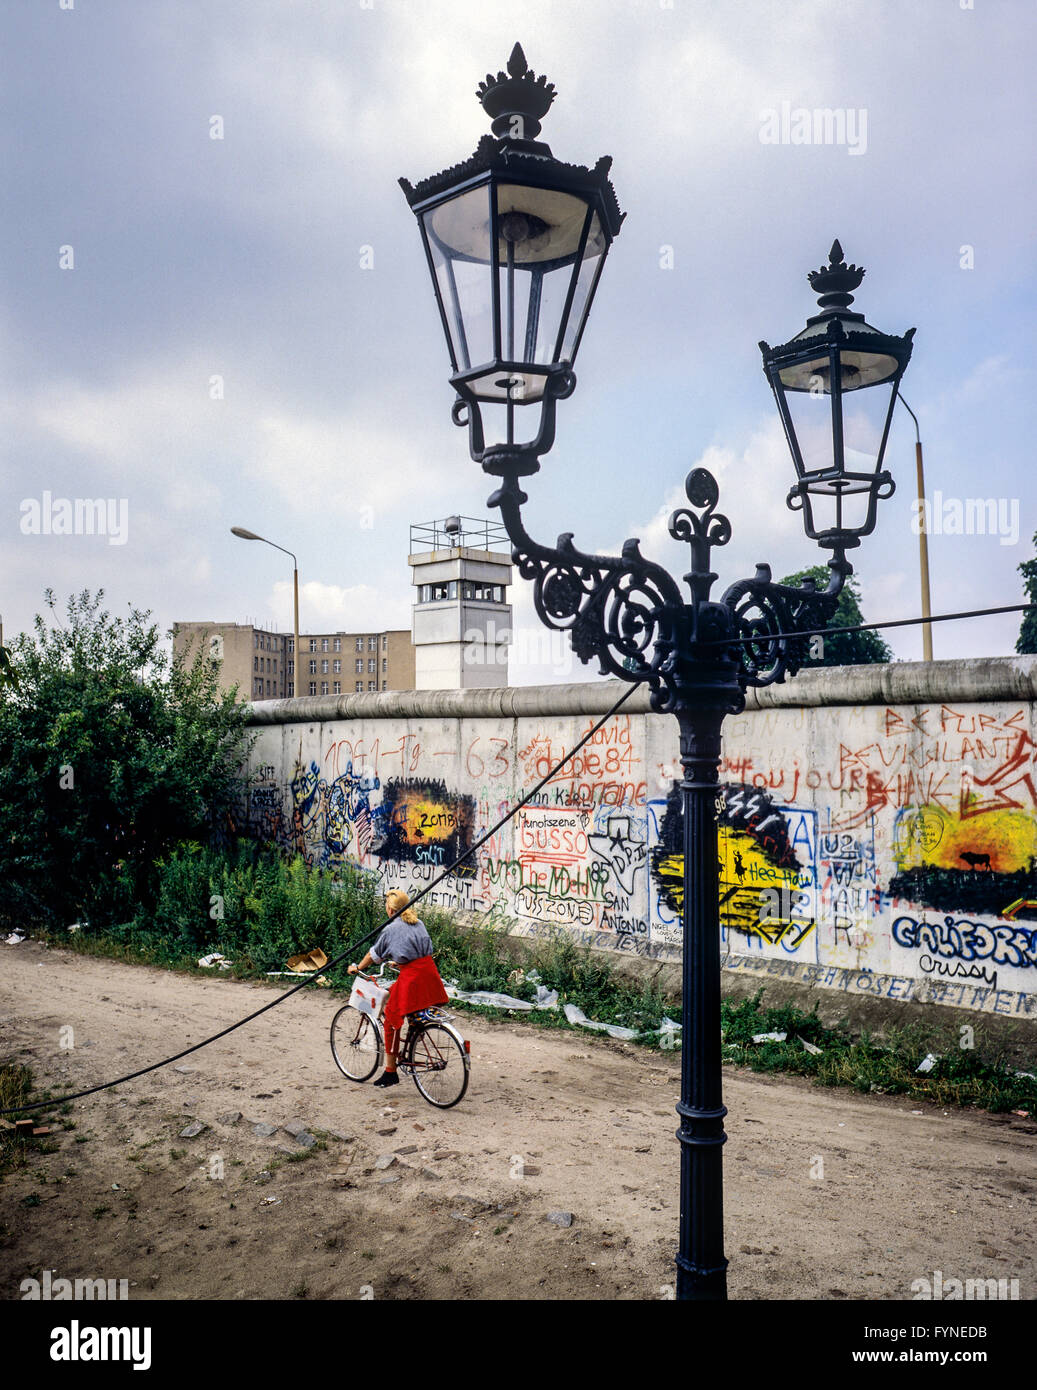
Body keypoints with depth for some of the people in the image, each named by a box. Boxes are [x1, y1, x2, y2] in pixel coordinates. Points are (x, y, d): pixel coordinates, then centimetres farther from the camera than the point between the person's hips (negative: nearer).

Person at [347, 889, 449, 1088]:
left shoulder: (391, 929, -2)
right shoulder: (419, 923, 15)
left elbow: (374, 955, 8)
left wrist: (357, 968, 24)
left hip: (410, 976, -6)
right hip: (429, 971, 6)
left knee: (391, 1020, 6)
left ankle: (390, 1073, 8)